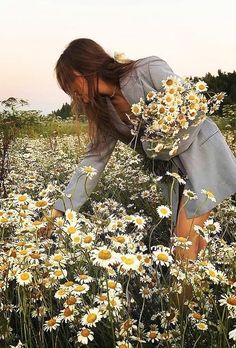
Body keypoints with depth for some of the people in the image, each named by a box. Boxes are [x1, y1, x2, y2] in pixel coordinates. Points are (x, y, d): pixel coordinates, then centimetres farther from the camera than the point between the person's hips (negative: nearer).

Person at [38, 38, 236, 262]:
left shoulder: (149, 70, -19)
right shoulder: (104, 111, 1)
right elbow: (94, 159, -1)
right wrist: (61, 208, -5)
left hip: (202, 152, -6)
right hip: (171, 167, 6)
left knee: (185, 239, -9)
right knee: (192, 236, 6)